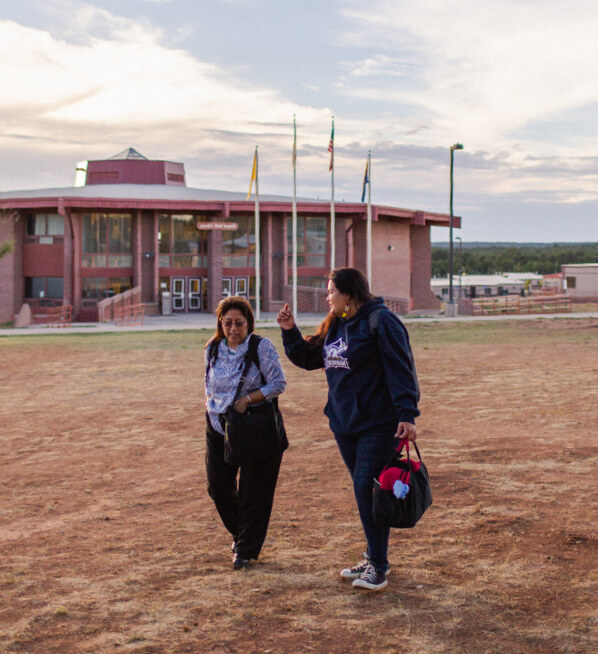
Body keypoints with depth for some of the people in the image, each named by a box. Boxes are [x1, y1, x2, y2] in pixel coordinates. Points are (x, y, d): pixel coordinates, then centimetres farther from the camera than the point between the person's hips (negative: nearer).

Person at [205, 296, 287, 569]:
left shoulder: (262, 347, -10)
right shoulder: (213, 349, 5)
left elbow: (278, 383, -13)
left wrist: (247, 399, -20)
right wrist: (210, 403, 6)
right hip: (219, 427, 5)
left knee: (253, 491, 1)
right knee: (218, 486, 6)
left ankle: (246, 549, 15)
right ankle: (239, 534, 32)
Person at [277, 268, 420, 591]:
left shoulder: (380, 321, -12)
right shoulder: (335, 326, 13)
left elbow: (400, 369, -17)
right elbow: (308, 357, 23)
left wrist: (407, 414, -23)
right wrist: (290, 332, 9)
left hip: (378, 424, -8)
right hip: (345, 424, 8)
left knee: (368, 489, -10)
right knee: (363, 490, 13)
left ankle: (378, 567, -1)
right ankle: (374, 558, 24)